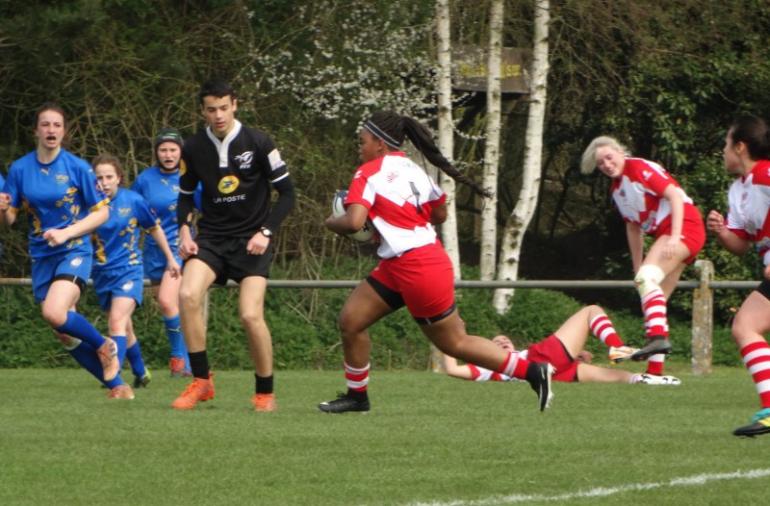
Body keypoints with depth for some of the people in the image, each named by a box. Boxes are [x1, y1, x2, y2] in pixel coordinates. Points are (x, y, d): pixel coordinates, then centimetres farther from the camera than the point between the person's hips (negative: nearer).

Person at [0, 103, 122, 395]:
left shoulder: (77, 168, -7)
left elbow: (102, 212, -3)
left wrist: (66, 233, -16)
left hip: (74, 251, -4)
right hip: (41, 258, 4)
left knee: (55, 313, -28)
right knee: (67, 336, 5)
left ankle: (104, 346, -2)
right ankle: (117, 384, 19)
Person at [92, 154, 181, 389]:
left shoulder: (133, 201, -8)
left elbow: (155, 229, 8)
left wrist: (170, 259, 15)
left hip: (128, 270, -4)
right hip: (102, 274, 4)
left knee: (117, 321, -23)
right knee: (124, 329, 16)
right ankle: (141, 373, 36)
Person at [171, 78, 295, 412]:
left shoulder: (257, 143, -7)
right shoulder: (193, 148, 2)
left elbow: (287, 192, -2)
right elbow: (186, 193, 17)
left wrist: (266, 232, -12)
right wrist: (184, 229, 0)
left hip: (251, 240, -3)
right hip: (211, 237, 3)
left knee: (251, 315, -17)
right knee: (188, 294, -24)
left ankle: (265, 393, 3)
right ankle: (201, 381, -11)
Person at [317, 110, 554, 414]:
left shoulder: (369, 173, -13)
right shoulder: (413, 170, 11)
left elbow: (353, 222, -24)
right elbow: (440, 214, 17)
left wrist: (331, 223, -2)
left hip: (416, 271, -9)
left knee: (455, 343, 2)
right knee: (350, 321, 10)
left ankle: (533, 371, 6)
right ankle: (357, 395, 19)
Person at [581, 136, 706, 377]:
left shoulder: (639, 168, -8)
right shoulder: (616, 188, 16)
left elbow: (675, 195, -16)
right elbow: (633, 227, 23)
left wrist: (675, 237, -25)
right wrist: (637, 267, 20)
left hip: (684, 224, -10)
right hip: (664, 234, 10)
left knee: (648, 277, -29)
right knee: (656, 298, 7)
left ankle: (658, 337, -41)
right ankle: (655, 370, 9)